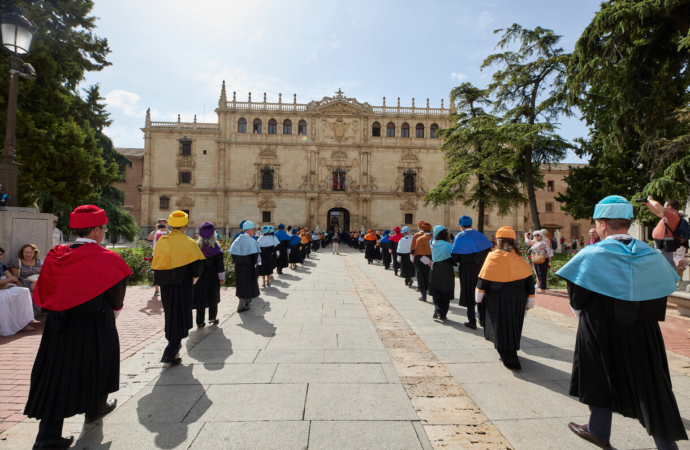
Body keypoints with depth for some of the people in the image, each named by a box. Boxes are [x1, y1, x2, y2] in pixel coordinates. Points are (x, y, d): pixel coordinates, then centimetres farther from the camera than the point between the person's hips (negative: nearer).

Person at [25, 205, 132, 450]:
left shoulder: (56, 256, -2)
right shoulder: (107, 259, -18)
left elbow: (43, 294, 6)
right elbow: (117, 296, -8)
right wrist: (112, 311, 13)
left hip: (59, 327, 4)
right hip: (94, 327, -4)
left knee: (58, 373, 12)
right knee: (96, 366, 19)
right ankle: (95, 408, 41)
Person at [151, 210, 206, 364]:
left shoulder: (161, 242, 0)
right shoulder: (189, 243, -13)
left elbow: (156, 264, 7)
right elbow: (198, 265, -12)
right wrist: (195, 275, 9)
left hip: (165, 286, 5)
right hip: (183, 285, -5)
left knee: (170, 315, 23)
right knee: (180, 317, 3)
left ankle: (174, 343, 40)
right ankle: (170, 354, -3)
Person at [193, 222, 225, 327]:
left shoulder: (197, 246, -2)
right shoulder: (215, 247, -12)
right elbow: (219, 263, -11)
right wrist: (222, 277, -5)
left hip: (200, 274, 3)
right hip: (212, 275, -2)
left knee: (201, 296, 8)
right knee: (213, 296, 12)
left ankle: (200, 321, 10)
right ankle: (212, 318, 22)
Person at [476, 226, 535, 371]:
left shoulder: (494, 256, -11)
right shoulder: (518, 257, 3)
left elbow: (484, 278, -12)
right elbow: (529, 279, 4)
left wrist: (479, 294, -2)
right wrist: (530, 298, 11)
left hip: (499, 298, -5)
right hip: (518, 297, 6)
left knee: (502, 328, 3)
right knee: (513, 327, 21)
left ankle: (511, 360, 1)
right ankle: (509, 353, 39)